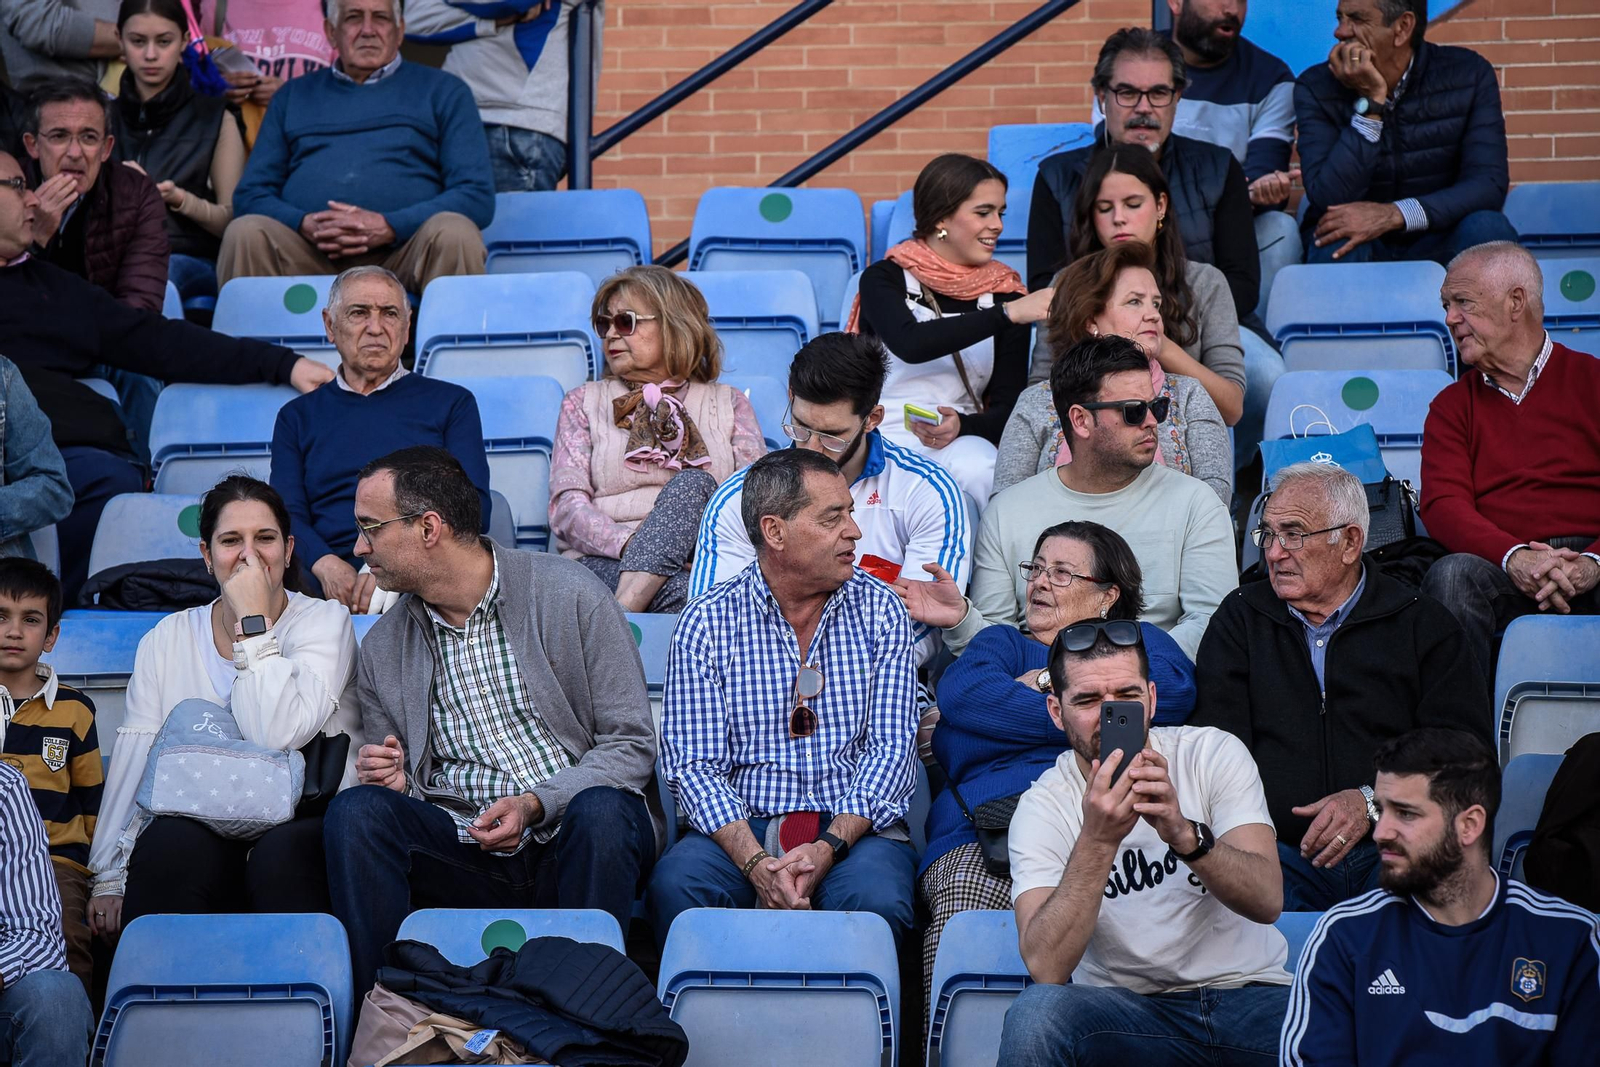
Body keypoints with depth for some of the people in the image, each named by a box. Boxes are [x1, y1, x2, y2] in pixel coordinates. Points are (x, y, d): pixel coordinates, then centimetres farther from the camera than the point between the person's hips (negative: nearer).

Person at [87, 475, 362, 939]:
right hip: (200, 828, 2)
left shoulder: (324, 621, 3)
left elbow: (277, 735, -14)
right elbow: (134, 756, 6)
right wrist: (108, 877, -3)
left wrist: (253, 623, -9)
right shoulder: (168, 639, 14)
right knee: (168, 844, -32)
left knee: (283, 852, -36)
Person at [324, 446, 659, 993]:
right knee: (356, 810, -24)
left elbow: (631, 744, -3)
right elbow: (396, 783, 20)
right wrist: (389, 781, -5)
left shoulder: (570, 594, -2)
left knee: (601, 811, -36)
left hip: (569, 844, -3)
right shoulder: (382, 648, 11)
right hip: (464, 847, 3)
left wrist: (535, 804, -18)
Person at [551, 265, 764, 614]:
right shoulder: (583, 403, 21)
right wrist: (630, 545, -15)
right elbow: (566, 506, 6)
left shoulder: (730, 404, 21)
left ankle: (621, 611, -45)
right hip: (605, 565, -2)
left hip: (705, 564, 2)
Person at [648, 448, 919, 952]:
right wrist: (757, 864, -22)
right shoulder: (706, 622, 2)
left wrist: (828, 848, -17)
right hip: (741, 828, 0)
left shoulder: (879, 610, 7)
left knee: (876, 897, -33)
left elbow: (890, 748, 0)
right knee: (675, 885, -32)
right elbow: (695, 767, -4)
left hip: (856, 827, 1)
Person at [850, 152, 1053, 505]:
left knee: (981, 473, -34)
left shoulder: (1005, 294, 10)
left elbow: (1007, 406, 5)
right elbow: (910, 343, -20)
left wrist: (963, 425, -18)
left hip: (961, 439, 2)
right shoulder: (884, 279, 3)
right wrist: (1006, 315, -24)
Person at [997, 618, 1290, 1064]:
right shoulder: (1043, 807, -3)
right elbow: (1046, 968, -19)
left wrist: (1183, 834, -32)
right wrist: (1097, 839, -29)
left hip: (1251, 995, 1)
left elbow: (1267, 901, -13)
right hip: (1128, 1007, -1)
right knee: (1033, 1016, -32)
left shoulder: (1214, 754, 0)